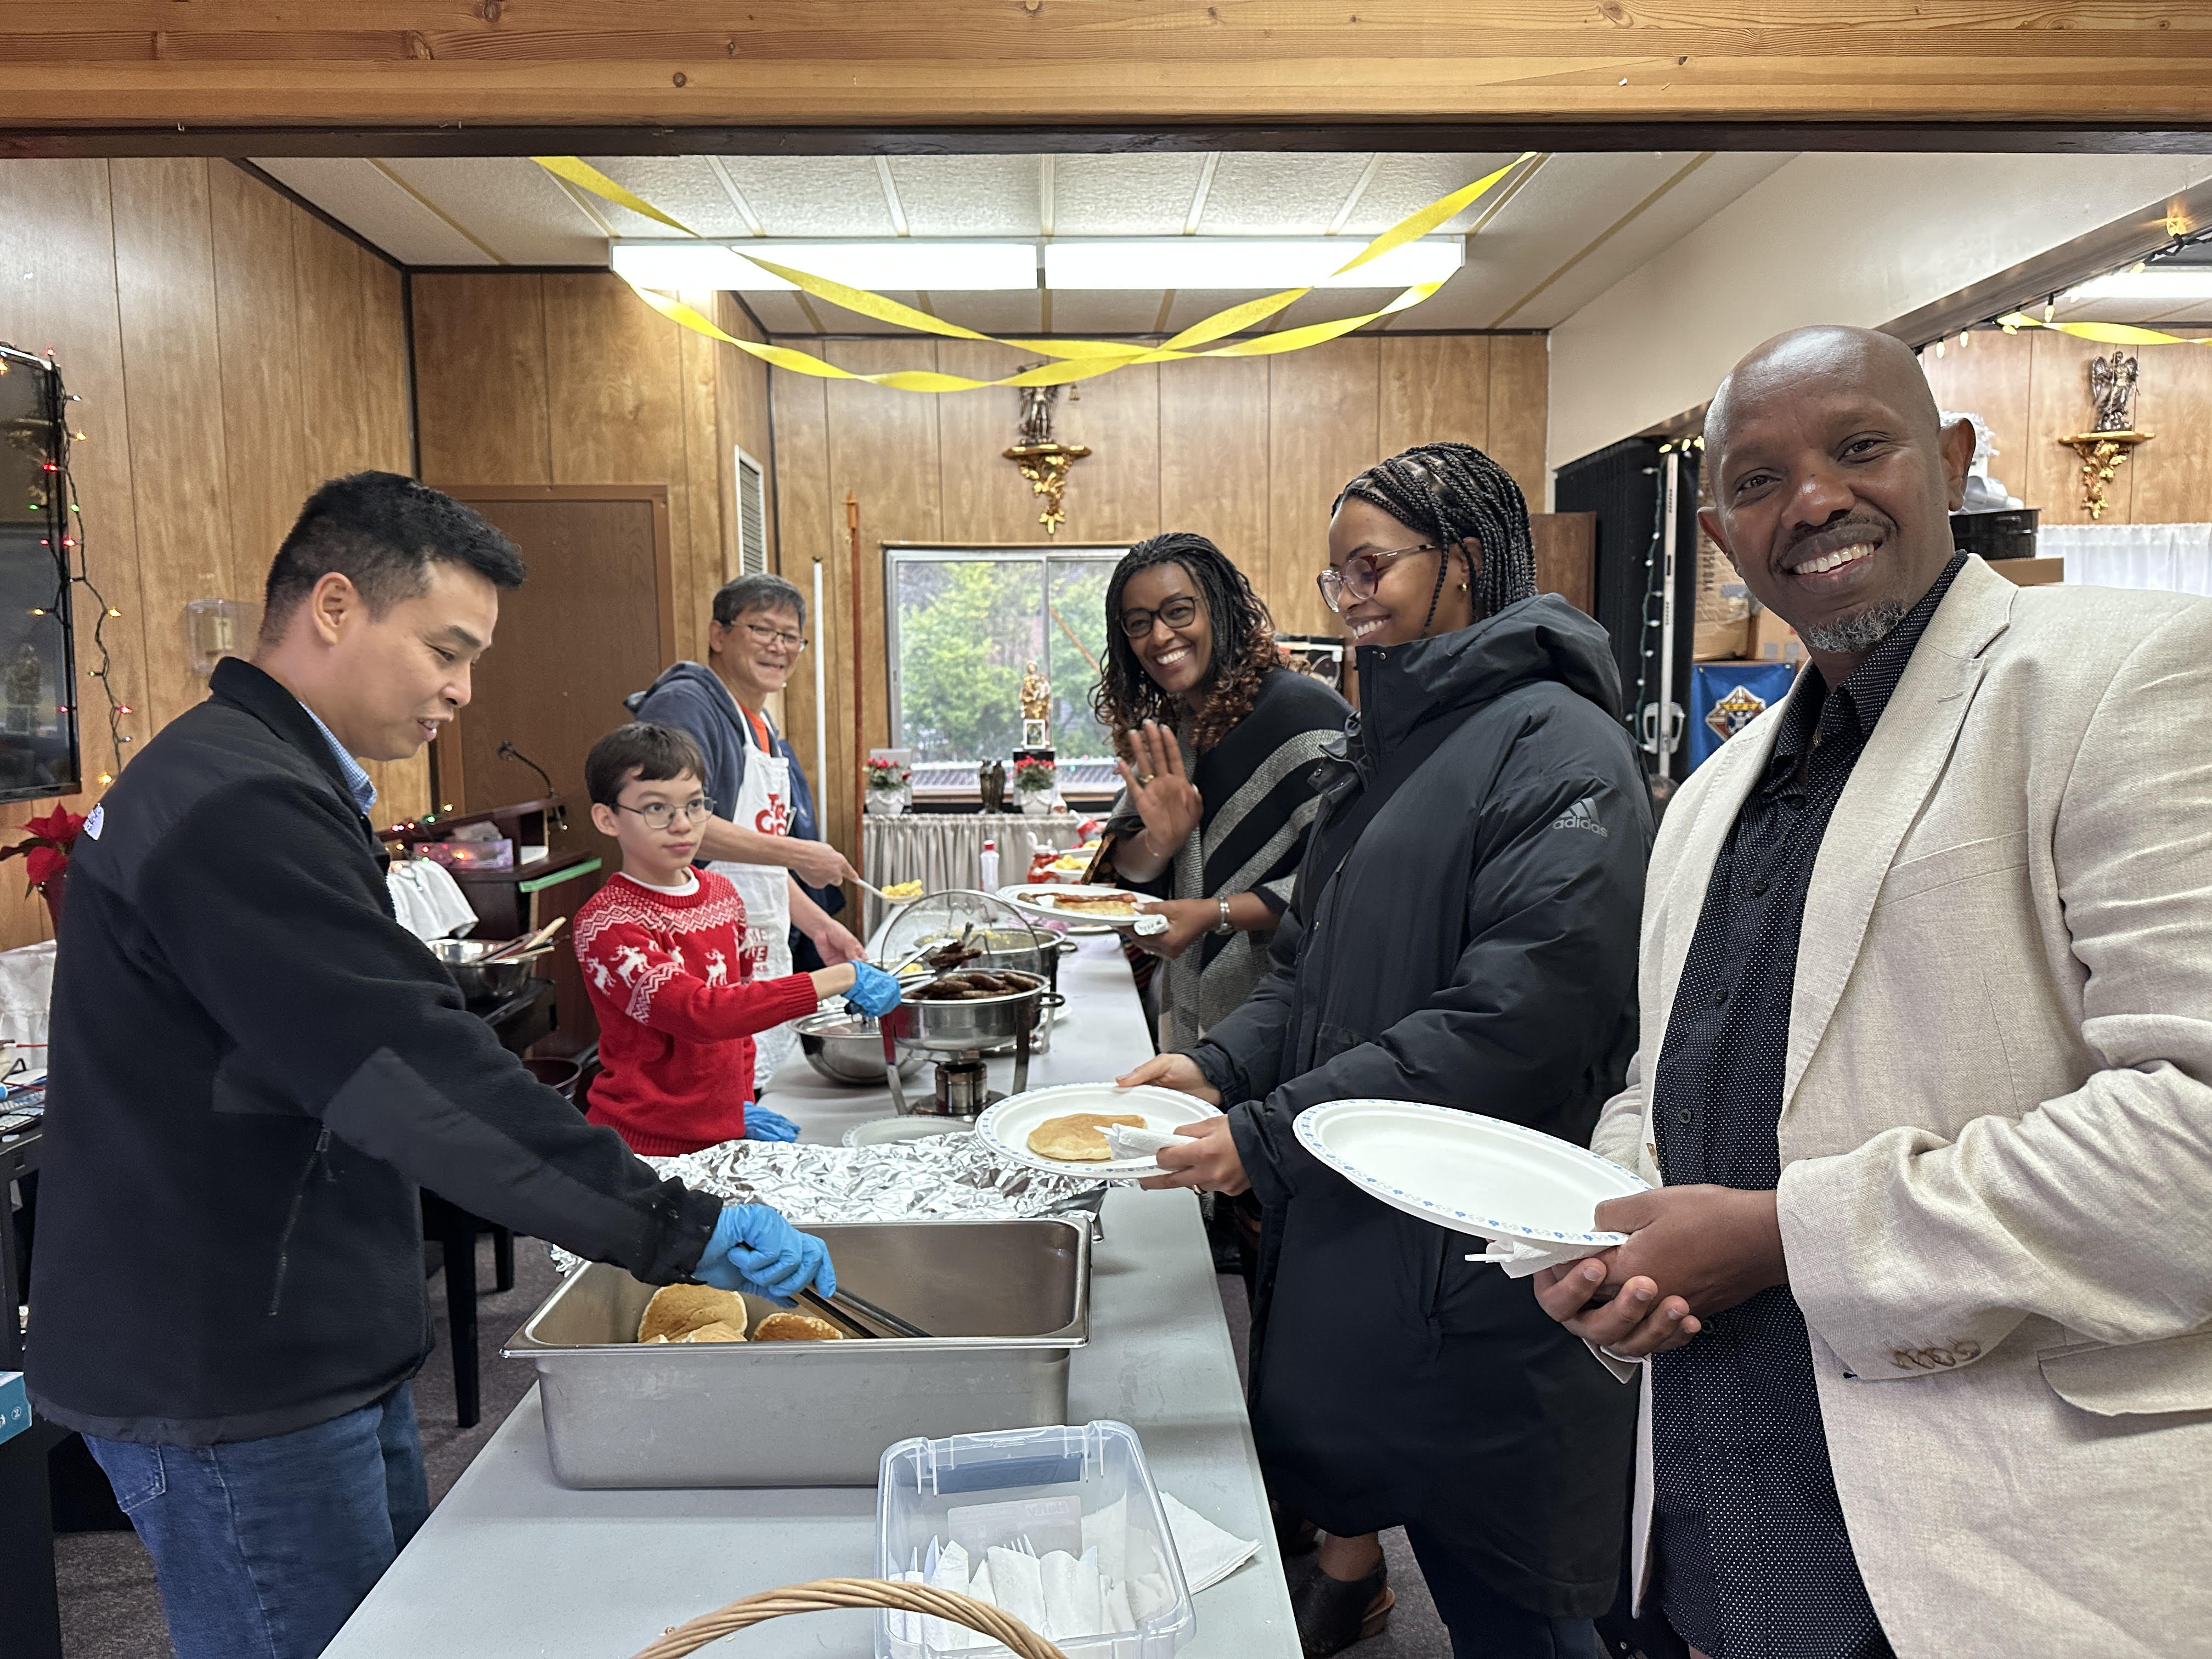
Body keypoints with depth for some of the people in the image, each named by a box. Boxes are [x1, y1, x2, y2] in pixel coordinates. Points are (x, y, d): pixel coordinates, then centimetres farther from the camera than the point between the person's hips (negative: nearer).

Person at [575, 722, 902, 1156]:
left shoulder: (722, 894, 6)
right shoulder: (605, 924, -17)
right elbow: (701, 1013, -29)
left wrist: (743, 1105, 6)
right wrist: (840, 979, -31)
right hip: (646, 1147, -6)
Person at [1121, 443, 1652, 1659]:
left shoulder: (1557, 749, -16)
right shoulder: (1382, 747, 12)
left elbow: (1512, 1022, -24)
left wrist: (1268, 1137, -23)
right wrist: (1221, 1065, -3)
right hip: (1336, 1213, 8)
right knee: (1335, 1436, 23)